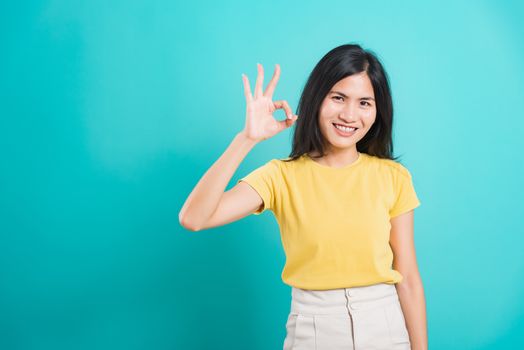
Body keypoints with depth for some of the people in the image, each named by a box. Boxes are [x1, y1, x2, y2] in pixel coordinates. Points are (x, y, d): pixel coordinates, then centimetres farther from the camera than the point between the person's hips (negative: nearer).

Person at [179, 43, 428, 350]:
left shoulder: (393, 177, -5)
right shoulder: (282, 175, -8)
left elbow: (409, 278, -3)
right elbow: (193, 219, -21)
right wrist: (247, 138, -26)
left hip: (385, 324, 1)